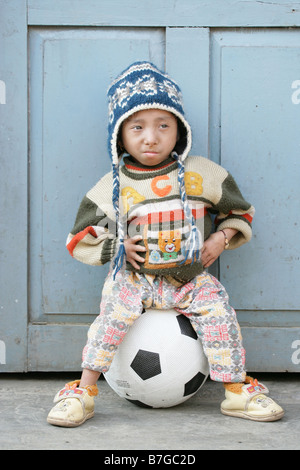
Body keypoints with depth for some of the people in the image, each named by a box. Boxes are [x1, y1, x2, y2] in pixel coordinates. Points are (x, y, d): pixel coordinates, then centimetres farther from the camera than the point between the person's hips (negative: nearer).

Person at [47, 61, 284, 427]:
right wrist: (118, 247, -9)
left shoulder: (202, 174, 1)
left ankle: (238, 390, -5)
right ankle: (83, 391, -16)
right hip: (135, 277, -1)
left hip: (191, 278, 1)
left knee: (217, 310, -21)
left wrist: (222, 237, -2)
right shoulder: (113, 186, -1)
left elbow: (239, 212, 15)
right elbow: (81, 240, 5)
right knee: (116, 307, -26)